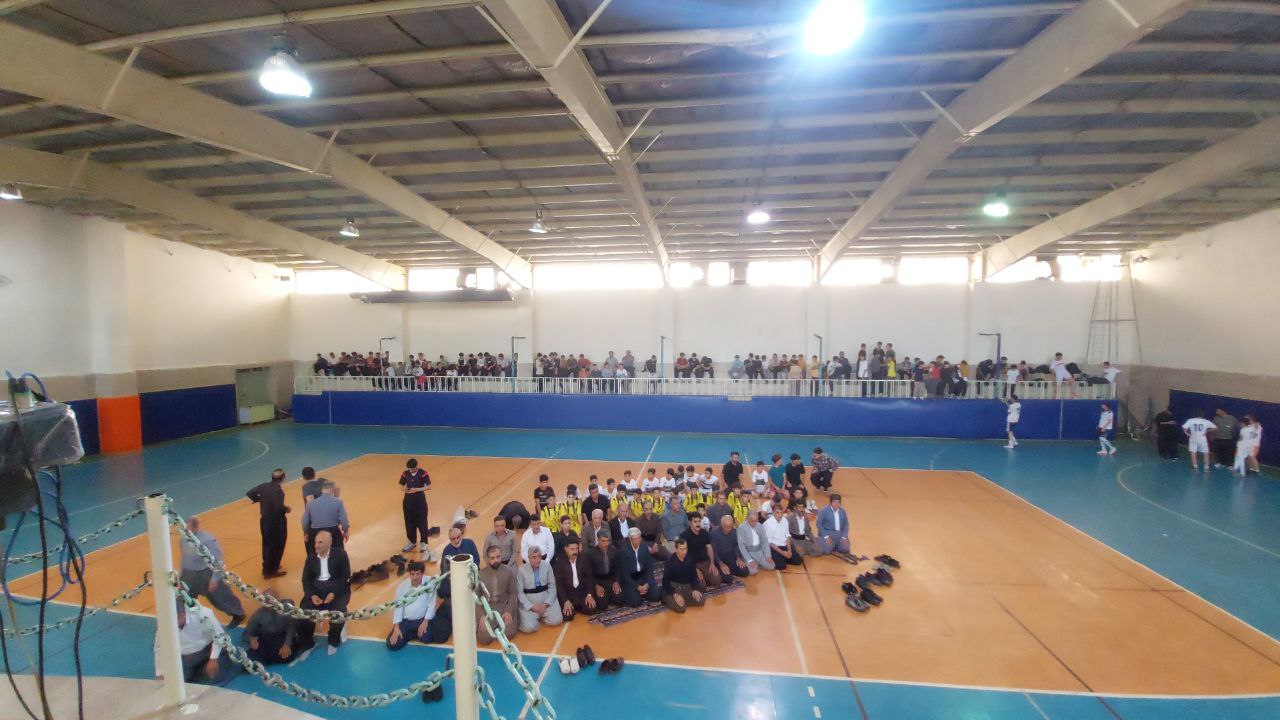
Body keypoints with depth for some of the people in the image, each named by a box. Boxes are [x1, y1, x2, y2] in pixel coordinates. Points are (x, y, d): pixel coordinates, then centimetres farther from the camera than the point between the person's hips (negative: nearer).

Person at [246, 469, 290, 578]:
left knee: (267, 544, 21)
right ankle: (271, 570, 17)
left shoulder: (264, 486, -2)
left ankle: (267, 568, 34)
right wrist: (286, 508, -12)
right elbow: (279, 507, -32)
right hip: (276, 523, -7)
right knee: (277, 546, 9)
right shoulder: (278, 491, -24)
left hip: (264, 521, 7)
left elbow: (249, 494, 4)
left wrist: (260, 499, 13)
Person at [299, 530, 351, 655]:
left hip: (337, 589, -3)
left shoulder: (340, 554, -5)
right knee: (305, 609, -23)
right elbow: (306, 579, 3)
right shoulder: (311, 557, 6)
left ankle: (334, 640, -2)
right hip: (316, 589, 4)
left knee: (338, 610, -30)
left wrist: (334, 593, -22)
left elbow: (346, 576, -9)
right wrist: (312, 595, -16)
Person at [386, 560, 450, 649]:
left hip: (422, 619, -2)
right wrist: (396, 628, -11)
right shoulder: (402, 586, -9)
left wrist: (425, 622, -15)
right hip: (405, 621, 3)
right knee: (392, 644, -10)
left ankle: (420, 631, 9)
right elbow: (398, 606, -5)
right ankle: (413, 633, 17)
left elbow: (432, 604, -10)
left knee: (425, 638, -27)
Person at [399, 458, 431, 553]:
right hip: (408, 499, 4)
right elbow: (401, 486, 9)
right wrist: (404, 489, -15)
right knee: (409, 521, 11)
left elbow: (429, 487, -13)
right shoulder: (405, 473, -1)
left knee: (422, 521, 2)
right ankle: (412, 542, 26)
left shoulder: (423, 473, -12)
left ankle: (423, 542, 14)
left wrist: (417, 489, -23)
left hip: (420, 499, -4)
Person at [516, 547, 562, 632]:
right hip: (529, 603, -2)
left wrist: (546, 604, -11)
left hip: (546, 599, 3)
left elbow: (552, 587, 2)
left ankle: (541, 616, 14)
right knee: (529, 627, -24)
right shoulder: (521, 570, -8)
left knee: (556, 620, -17)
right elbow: (520, 592, -5)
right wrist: (531, 606, -14)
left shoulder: (547, 566, -2)